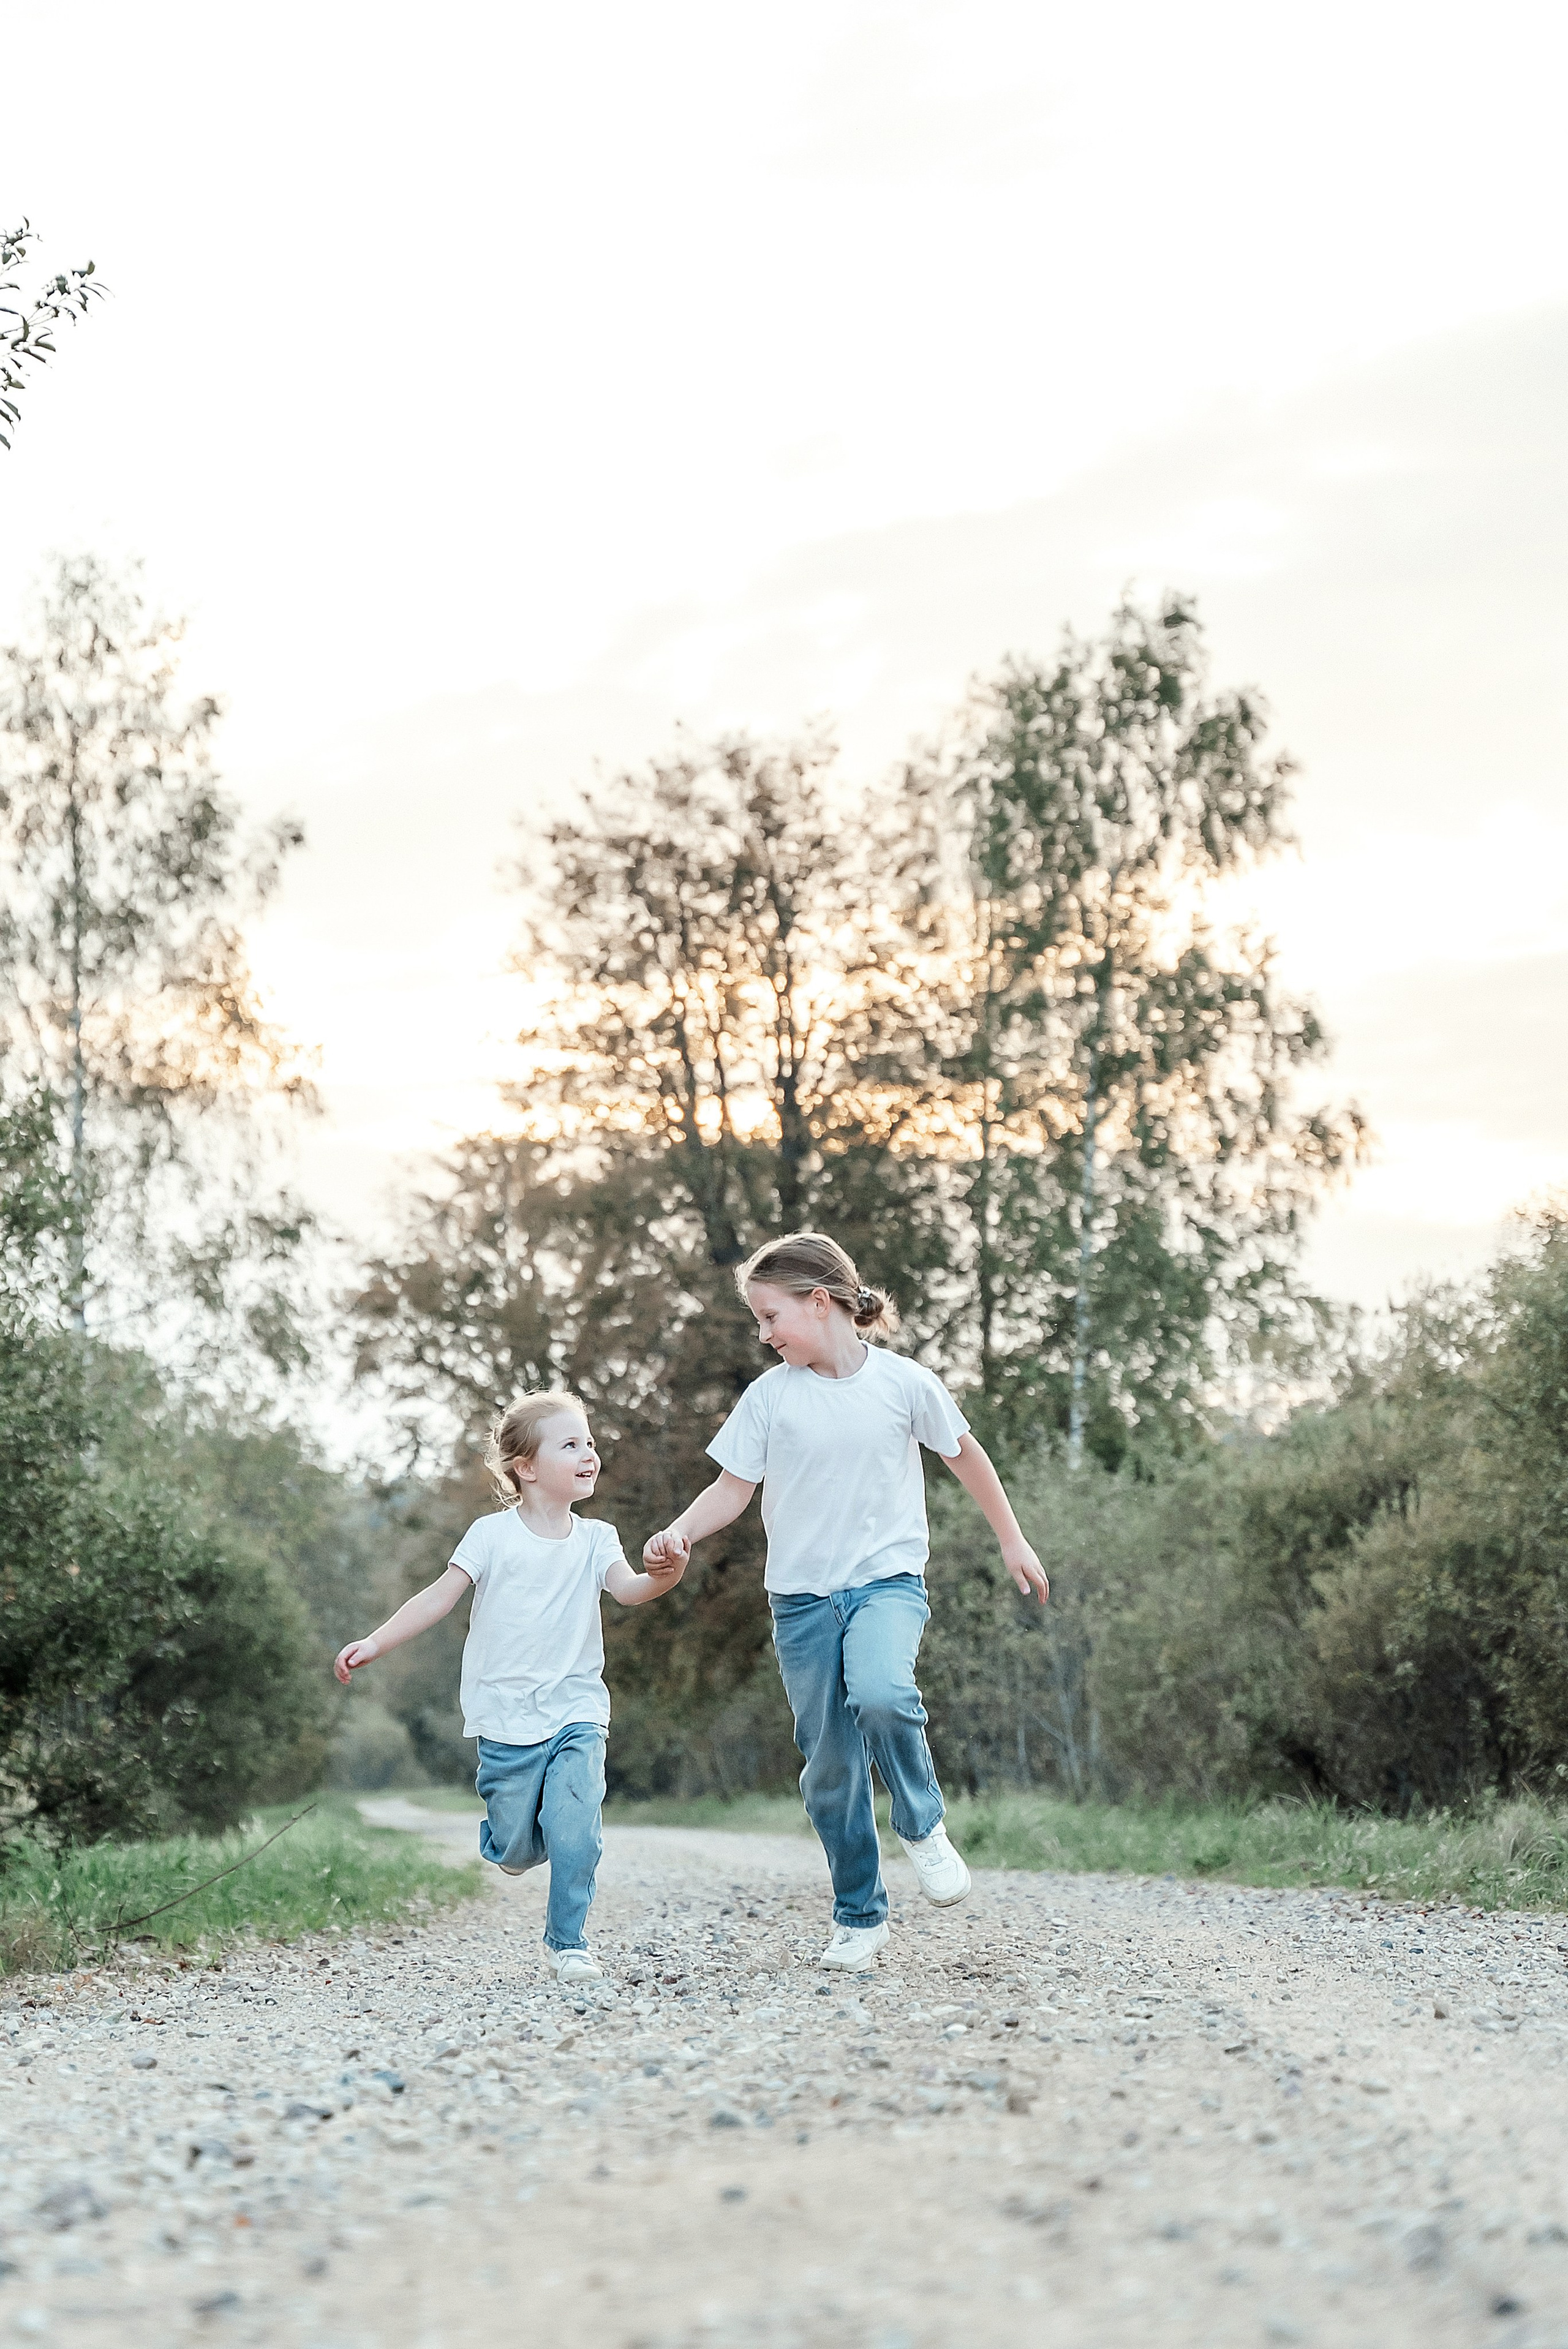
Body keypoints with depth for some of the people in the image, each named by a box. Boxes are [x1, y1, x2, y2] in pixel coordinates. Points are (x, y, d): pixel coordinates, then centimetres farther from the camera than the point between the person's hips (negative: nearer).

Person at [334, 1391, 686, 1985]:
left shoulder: (595, 1539, 3)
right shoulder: (492, 1536, -3)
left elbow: (627, 1589, -13)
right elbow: (439, 1598, -3)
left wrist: (664, 1577, -36)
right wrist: (374, 1644, -13)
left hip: (577, 1714, 1)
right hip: (507, 1717, -1)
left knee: (575, 1830, -14)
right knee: (517, 1847, 4)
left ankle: (569, 1941, 2)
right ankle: (508, 1838, 40)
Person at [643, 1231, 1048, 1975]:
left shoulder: (905, 1383, -4)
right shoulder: (769, 1396, -1)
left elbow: (965, 1456, 11)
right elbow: (732, 1489, 1)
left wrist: (1012, 1541, 17)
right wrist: (680, 1534, -18)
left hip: (887, 1578, -2)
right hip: (802, 1595, 2)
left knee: (881, 1695, -32)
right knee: (828, 1762, 4)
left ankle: (923, 1827, -4)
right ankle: (859, 1918, 20)